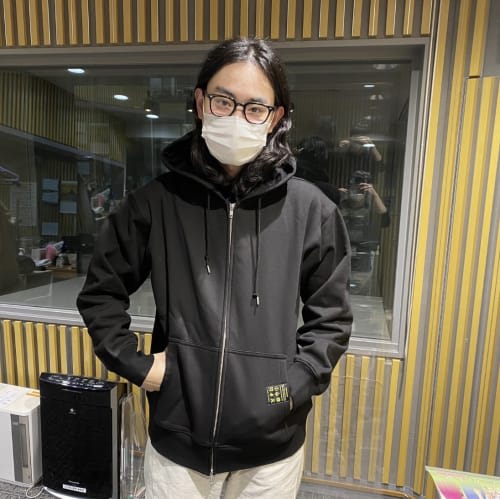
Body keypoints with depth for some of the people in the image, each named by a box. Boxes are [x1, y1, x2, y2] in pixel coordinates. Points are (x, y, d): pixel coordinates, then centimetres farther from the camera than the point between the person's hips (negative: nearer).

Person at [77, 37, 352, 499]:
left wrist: (296, 384, -8)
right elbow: (100, 292, 3)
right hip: (176, 439, 1)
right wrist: (136, 364, -4)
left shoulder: (310, 209, -9)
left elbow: (331, 317, -1)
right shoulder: (156, 202, -8)